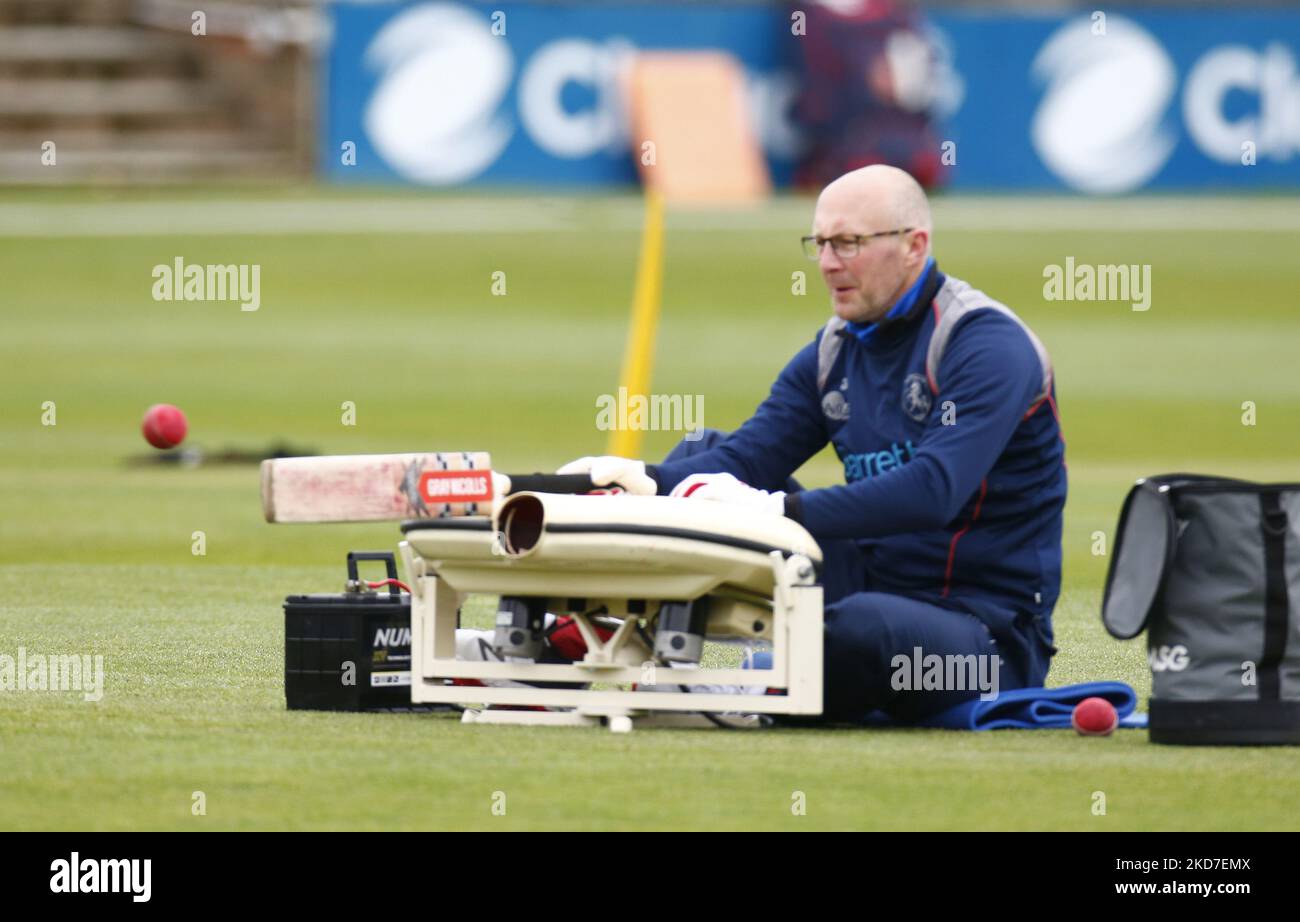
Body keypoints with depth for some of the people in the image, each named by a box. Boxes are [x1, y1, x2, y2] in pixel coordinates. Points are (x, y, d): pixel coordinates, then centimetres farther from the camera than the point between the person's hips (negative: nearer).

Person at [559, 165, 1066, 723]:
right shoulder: (835, 352, 10)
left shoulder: (989, 346, -16)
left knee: (861, 625, -42)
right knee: (707, 455, 8)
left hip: (991, 631, -8)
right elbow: (744, 458, 4)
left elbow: (933, 490, -30)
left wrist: (779, 510, -37)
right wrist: (649, 480, -17)